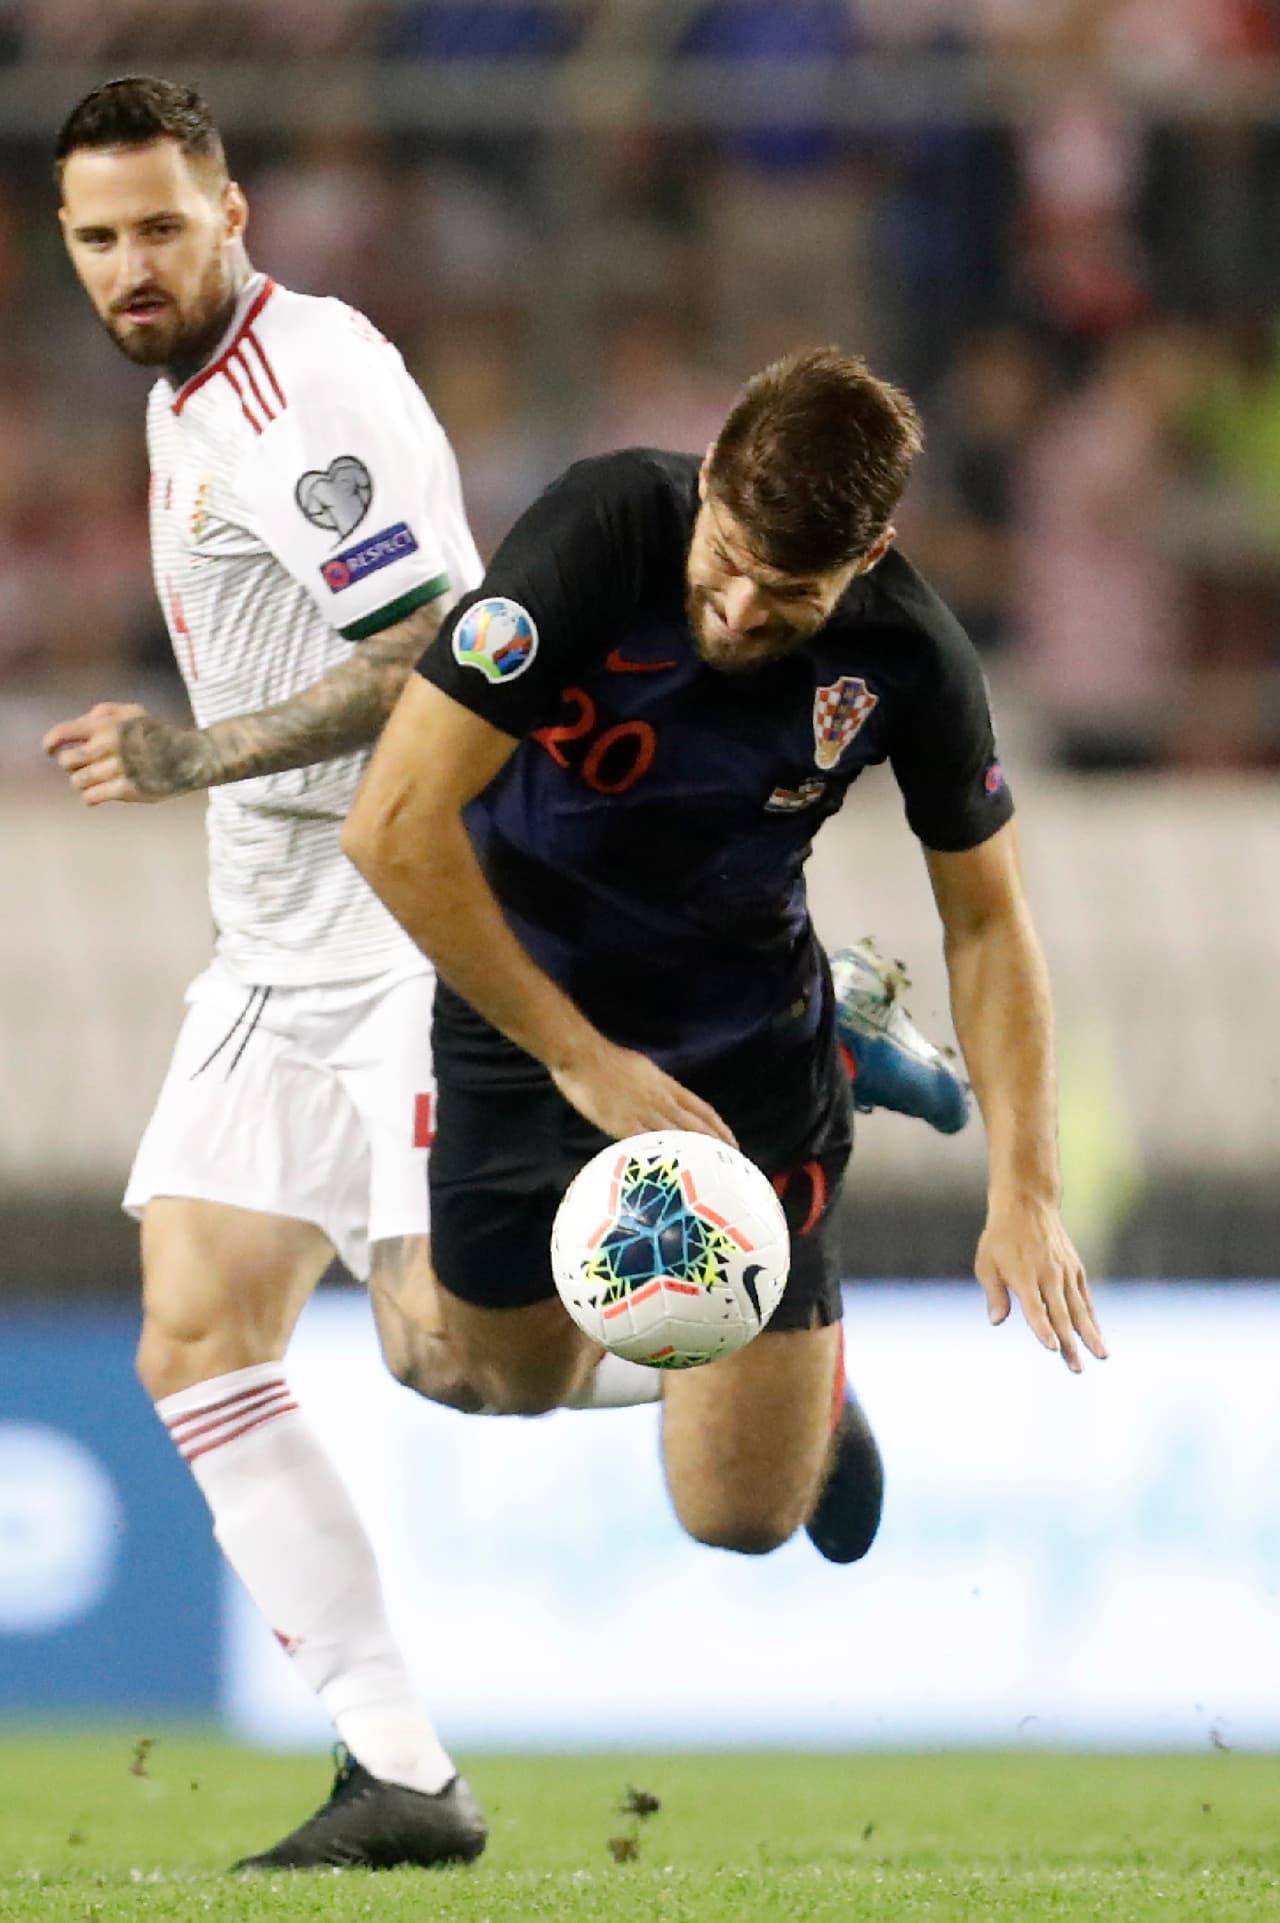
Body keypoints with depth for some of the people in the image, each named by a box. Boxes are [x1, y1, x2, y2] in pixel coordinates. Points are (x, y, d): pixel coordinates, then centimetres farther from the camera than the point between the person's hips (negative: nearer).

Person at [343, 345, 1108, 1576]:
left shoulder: (910, 661, -22)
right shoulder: (604, 533, -30)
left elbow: (986, 920, -5)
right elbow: (395, 826, -31)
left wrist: (1024, 1189, -14)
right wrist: (580, 1059, -27)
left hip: (744, 1045, 0)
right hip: (516, 1012, 0)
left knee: (742, 1517, -2)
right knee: (517, 1380, 19)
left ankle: (807, 1356, 33)